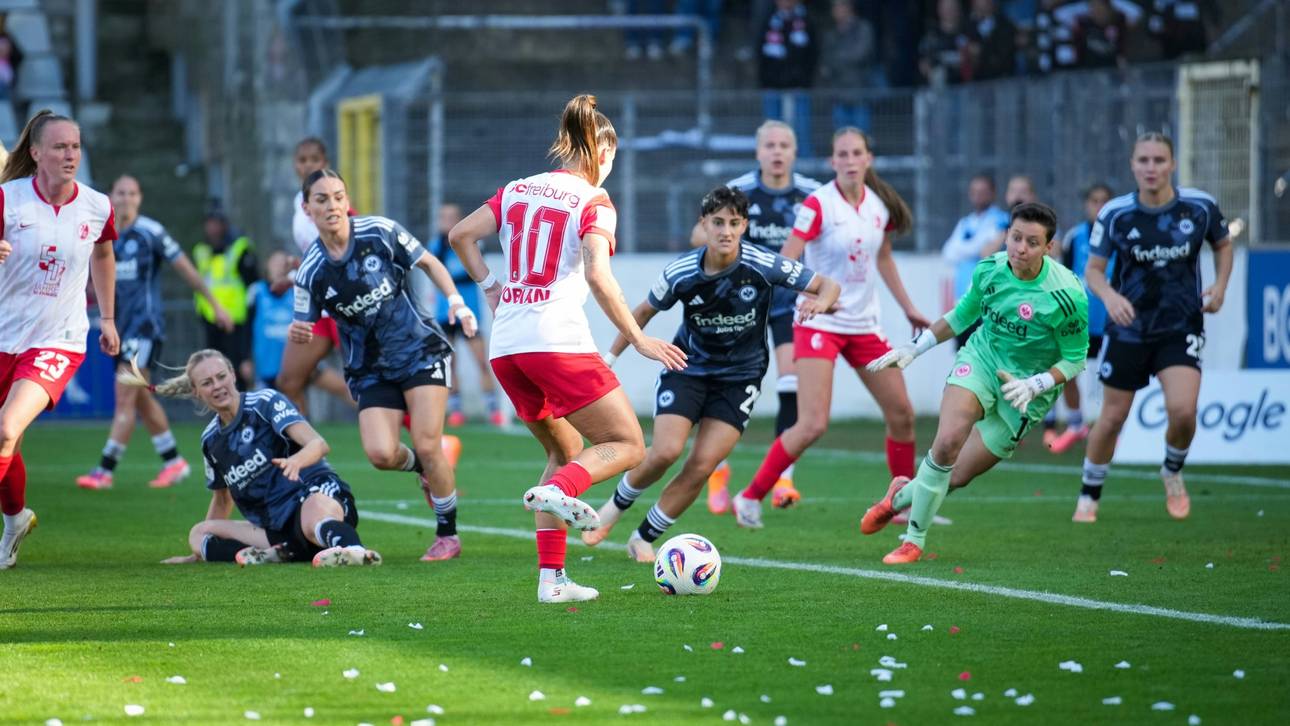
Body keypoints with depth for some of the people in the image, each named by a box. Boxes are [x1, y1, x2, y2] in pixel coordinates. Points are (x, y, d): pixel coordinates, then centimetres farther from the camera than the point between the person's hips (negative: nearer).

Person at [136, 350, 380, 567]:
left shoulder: (265, 402, -3)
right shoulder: (211, 440, 15)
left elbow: (319, 444, -17)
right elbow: (222, 499, 32)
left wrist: (297, 460, -40)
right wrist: (199, 555, 37)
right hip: (277, 530, 8)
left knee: (318, 507, -42)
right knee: (199, 533, -5)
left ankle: (354, 551, -76)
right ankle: (271, 555, -32)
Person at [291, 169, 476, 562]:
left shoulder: (380, 232, -10)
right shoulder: (310, 272, -7)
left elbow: (429, 263, 5)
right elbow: (307, 329, 4)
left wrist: (456, 302, -8)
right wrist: (297, 333, -20)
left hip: (420, 349, -2)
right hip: (371, 369, 2)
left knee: (427, 445, -13)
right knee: (380, 453, -17)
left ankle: (448, 535, 7)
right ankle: (420, 468, 21)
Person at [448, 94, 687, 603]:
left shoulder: (518, 190, 13)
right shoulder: (594, 202, -4)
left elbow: (460, 235, 10)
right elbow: (598, 277, -17)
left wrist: (489, 286, 19)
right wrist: (639, 340, -13)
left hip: (506, 347, 7)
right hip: (559, 344, -7)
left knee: (566, 451, 21)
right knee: (627, 445, 2)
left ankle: (551, 578, 11)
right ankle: (559, 490, -28)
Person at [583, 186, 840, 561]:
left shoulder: (763, 265, -19)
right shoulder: (681, 273, -16)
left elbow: (828, 285, -12)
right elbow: (645, 311, 3)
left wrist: (820, 302, -35)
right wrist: (611, 356, 7)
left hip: (739, 377, 0)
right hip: (687, 366, 0)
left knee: (702, 466, -11)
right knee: (666, 451, -19)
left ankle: (644, 538, 8)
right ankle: (616, 505, 12)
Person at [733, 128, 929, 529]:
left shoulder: (881, 203, 3)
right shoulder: (819, 204, -14)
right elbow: (785, 263, -20)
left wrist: (908, 307, 22)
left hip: (864, 325, 6)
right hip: (819, 324, -6)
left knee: (902, 414, 8)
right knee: (813, 424, -17)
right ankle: (750, 498, -5)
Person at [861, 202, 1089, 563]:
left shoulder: (1067, 296, -22)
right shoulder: (990, 269, -9)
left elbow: (1075, 359, -10)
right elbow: (962, 315, 11)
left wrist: (1034, 385, -25)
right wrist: (913, 347, 6)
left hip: (1025, 390, -2)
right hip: (981, 359, 2)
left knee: (958, 477, 0)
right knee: (948, 442, -24)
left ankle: (905, 493, 34)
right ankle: (914, 540, -7)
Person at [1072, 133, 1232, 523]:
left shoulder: (1200, 206, -9)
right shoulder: (1115, 214, -11)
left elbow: (1223, 244, 11)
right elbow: (1093, 269, -3)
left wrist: (1219, 285, -5)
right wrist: (1110, 296, -24)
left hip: (1181, 329, 0)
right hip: (1129, 328, 0)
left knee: (1183, 410, -19)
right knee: (1112, 418, 5)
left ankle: (1173, 472, 14)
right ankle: (1089, 496, 28)